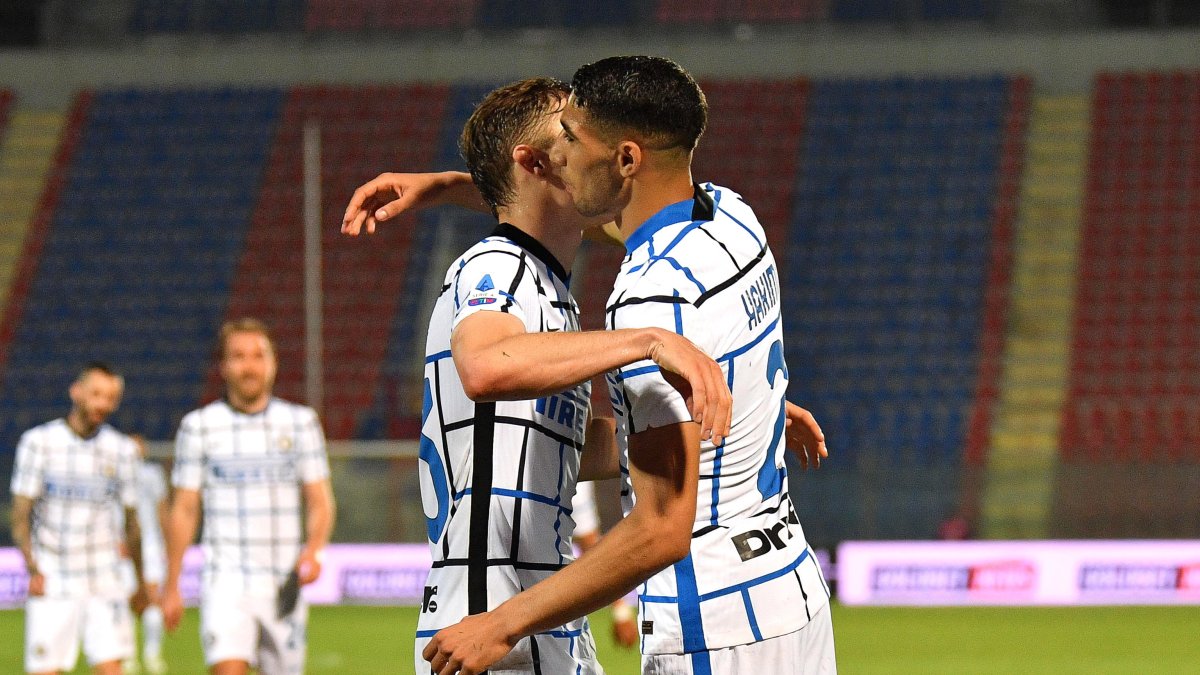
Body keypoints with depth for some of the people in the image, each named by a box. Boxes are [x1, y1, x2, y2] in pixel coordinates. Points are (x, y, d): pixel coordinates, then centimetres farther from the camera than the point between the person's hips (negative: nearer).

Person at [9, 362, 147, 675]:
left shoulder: (121, 449, 6)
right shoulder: (38, 442, -2)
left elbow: (131, 520, 15)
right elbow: (21, 515, -3)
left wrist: (141, 580, 20)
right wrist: (33, 569, -15)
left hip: (104, 584, 2)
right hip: (52, 583, -2)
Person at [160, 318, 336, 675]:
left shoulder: (301, 422, 7)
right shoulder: (198, 426, 4)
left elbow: (320, 502, 6)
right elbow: (183, 510, 7)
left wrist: (313, 551, -14)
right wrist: (171, 586, 5)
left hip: (285, 584, 2)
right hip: (227, 578, -2)